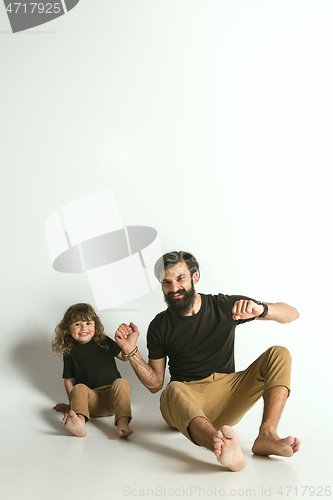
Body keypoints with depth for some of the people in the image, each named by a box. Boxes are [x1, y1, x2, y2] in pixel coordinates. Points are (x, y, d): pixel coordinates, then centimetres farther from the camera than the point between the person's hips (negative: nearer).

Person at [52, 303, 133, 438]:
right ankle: (79, 422, -57)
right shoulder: (69, 352, 8)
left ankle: (123, 423, -49)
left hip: (113, 396, 1)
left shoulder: (104, 342, 11)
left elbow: (124, 357, 15)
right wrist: (73, 403, 2)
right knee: (79, 388, -30)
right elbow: (69, 380, 11)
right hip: (92, 399, -1)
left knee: (121, 383, -29)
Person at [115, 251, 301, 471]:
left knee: (279, 354, -15)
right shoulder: (159, 326, 5)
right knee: (174, 390, -37)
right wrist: (132, 351, -7)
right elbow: (155, 383, 8)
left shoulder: (225, 306, 3)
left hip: (228, 397, 2)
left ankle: (267, 435, -33)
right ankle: (224, 448, -65)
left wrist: (260, 309, -22)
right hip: (187, 401, -1)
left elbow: (292, 313, 1)